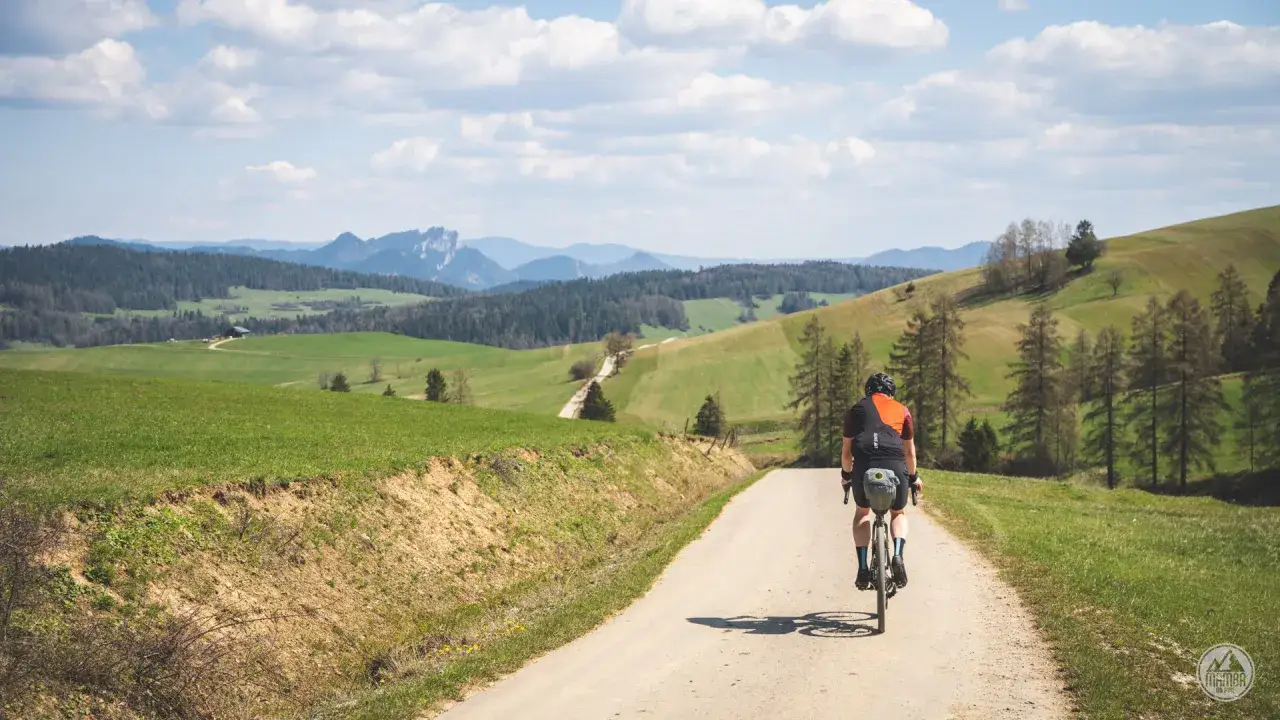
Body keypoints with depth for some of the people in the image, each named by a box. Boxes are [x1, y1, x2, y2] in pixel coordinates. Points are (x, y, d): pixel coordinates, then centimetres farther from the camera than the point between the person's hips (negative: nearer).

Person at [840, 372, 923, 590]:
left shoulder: (857, 409, 22)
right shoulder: (902, 411, 22)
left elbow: (846, 450, 22)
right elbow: (910, 451, 26)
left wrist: (846, 474, 38)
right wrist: (913, 477, 41)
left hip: (864, 466, 0)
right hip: (895, 466, 0)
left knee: (862, 513, 26)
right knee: (899, 513, 25)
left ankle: (862, 568, 12)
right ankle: (897, 556, -2)